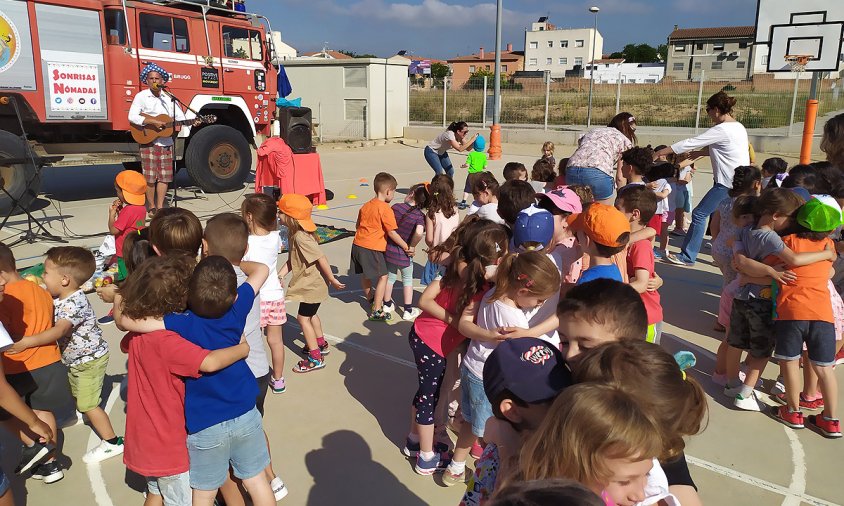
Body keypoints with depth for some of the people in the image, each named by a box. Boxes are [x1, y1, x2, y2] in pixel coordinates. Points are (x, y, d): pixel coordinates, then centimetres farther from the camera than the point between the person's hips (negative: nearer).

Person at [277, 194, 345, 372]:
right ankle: (321, 344, 44)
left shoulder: (301, 238, -29)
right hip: (310, 282, 10)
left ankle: (316, 358, 8)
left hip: (312, 284, -10)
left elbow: (321, 258, -27)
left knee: (303, 318, -2)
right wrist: (279, 275, -5)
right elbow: (291, 259, 5)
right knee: (310, 314, 25)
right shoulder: (294, 234, 1)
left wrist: (332, 280, -21)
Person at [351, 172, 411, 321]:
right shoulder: (385, 209, -13)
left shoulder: (366, 205, 12)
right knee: (383, 276, 0)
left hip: (358, 244, 8)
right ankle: (377, 310, -3)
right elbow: (392, 232, -15)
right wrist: (406, 247, -8)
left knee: (365, 273, 25)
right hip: (372, 248, -8)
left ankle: (370, 298, 46)